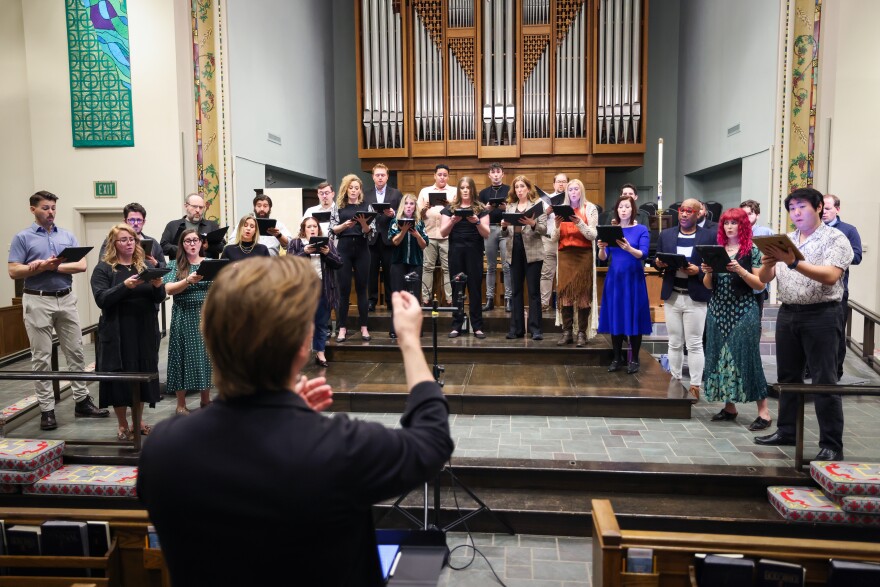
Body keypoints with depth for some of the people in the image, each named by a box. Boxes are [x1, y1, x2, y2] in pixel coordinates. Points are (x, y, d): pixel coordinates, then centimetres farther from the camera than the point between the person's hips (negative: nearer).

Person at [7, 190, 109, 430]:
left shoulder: (68, 236, 10)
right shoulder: (22, 238, 1)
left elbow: (81, 265, -1)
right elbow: (14, 271, -7)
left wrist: (54, 266, -13)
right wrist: (43, 266, -19)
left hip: (66, 299, 3)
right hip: (38, 301, -3)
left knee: (75, 352, 7)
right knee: (42, 357, 2)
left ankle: (82, 401, 17)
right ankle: (47, 409, 8)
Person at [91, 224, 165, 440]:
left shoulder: (145, 265, 11)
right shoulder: (103, 268, 0)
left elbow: (160, 298, 5)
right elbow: (101, 299, -12)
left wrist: (158, 285, -16)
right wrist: (125, 286, -25)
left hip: (145, 331, 3)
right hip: (117, 333, -3)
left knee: (143, 374, 9)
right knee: (119, 376, 2)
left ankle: (138, 420, 23)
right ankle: (122, 424, 16)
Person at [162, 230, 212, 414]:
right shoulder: (175, 265, 3)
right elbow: (168, 289, -11)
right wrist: (188, 280, -27)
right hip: (184, 318, -2)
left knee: (206, 355, 6)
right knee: (184, 356, 2)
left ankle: (205, 400, 20)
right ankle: (181, 404, 12)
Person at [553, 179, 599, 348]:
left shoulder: (590, 208, 5)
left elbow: (593, 235, -4)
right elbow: (555, 239, 10)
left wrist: (579, 223, -17)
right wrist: (557, 225, -8)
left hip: (584, 254, -2)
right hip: (565, 254, 2)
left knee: (583, 292, -5)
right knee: (564, 291, -4)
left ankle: (582, 333, -1)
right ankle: (567, 332, 0)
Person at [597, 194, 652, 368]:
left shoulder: (641, 230, -1)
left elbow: (643, 254, -14)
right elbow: (603, 258, 3)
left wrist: (629, 249, -33)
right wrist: (602, 248, -19)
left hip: (633, 279, -3)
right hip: (614, 278, 3)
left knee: (633, 317, -1)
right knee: (615, 317, 5)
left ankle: (634, 359, 10)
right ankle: (617, 357, 16)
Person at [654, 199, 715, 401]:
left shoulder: (709, 236, 1)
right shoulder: (666, 234, 10)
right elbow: (657, 262, 10)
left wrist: (698, 270, -19)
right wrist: (658, 263, -12)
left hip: (695, 297, -3)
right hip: (672, 296, 3)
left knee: (694, 344, 1)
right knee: (674, 343, 10)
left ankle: (695, 386, 8)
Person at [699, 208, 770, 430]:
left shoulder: (752, 251, -1)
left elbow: (760, 284, -5)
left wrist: (740, 271, -19)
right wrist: (708, 272, -9)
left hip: (743, 312, -5)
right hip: (718, 311, 5)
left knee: (747, 357, -7)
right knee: (719, 357, 6)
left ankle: (763, 412, 1)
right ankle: (729, 407, 17)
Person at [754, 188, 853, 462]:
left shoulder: (836, 239, -4)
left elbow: (830, 276, -19)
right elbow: (765, 279, 7)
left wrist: (794, 262, -28)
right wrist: (767, 263, -14)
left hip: (821, 315, -6)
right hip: (787, 314, 6)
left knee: (824, 381, -3)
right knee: (788, 376, 13)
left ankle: (832, 446, 4)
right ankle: (787, 431, 26)